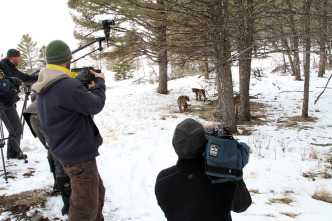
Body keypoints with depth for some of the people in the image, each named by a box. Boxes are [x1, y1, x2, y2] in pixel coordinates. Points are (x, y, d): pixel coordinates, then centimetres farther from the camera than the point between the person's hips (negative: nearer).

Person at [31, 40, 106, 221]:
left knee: (97, 192, 25)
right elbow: (95, 105, -17)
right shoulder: (68, 85, -25)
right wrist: (100, 82, 0)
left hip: (65, 150, 10)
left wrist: (86, 87, 7)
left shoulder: (44, 89, 7)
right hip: (79, 153, -10)